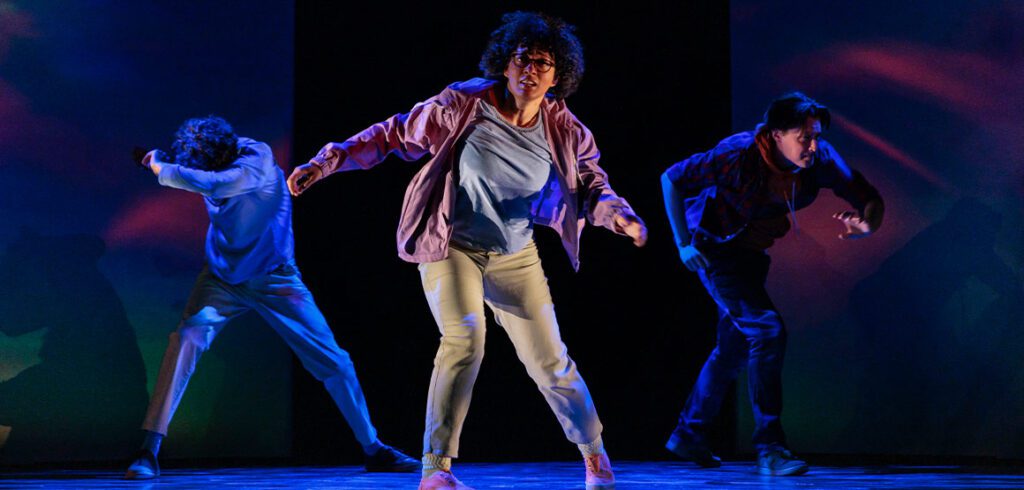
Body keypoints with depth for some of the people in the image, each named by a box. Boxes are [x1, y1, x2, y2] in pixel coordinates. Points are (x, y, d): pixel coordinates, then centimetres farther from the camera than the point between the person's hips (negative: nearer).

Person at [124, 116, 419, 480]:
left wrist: (161, 168, -28)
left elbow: (206, 183, -43)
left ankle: (374, 450, 15)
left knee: (332, 360, -3)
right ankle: (148, 452, -22)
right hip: (223, 276, 3)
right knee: (187, 337, -23)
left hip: (273, 279, -3)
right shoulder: (213, 160, -10)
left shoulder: (257, 163, -26)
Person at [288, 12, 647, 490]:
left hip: (515, 257, 3)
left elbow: (592, 184, -4)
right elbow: (395, 134, -9)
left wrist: (618, 214, -27)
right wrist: (328, 161, -14)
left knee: (549, 360, 5)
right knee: (465, 334, -26)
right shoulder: (464, 104, -18)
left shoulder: (565, 131, -10)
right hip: (451, 247, -3)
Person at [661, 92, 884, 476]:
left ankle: (688, 434, 34)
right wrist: (683, 244, -21)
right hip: (714, 250, -7)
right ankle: (769, 448, -15)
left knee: (735, 346, 16)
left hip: (753, 254, 7)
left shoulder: (820, 159, -17)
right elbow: (671, 179, -20)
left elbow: (871, 200, -12)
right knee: (767, 331, -20)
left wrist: (865, 224, -36)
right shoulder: (738, 156, -30)